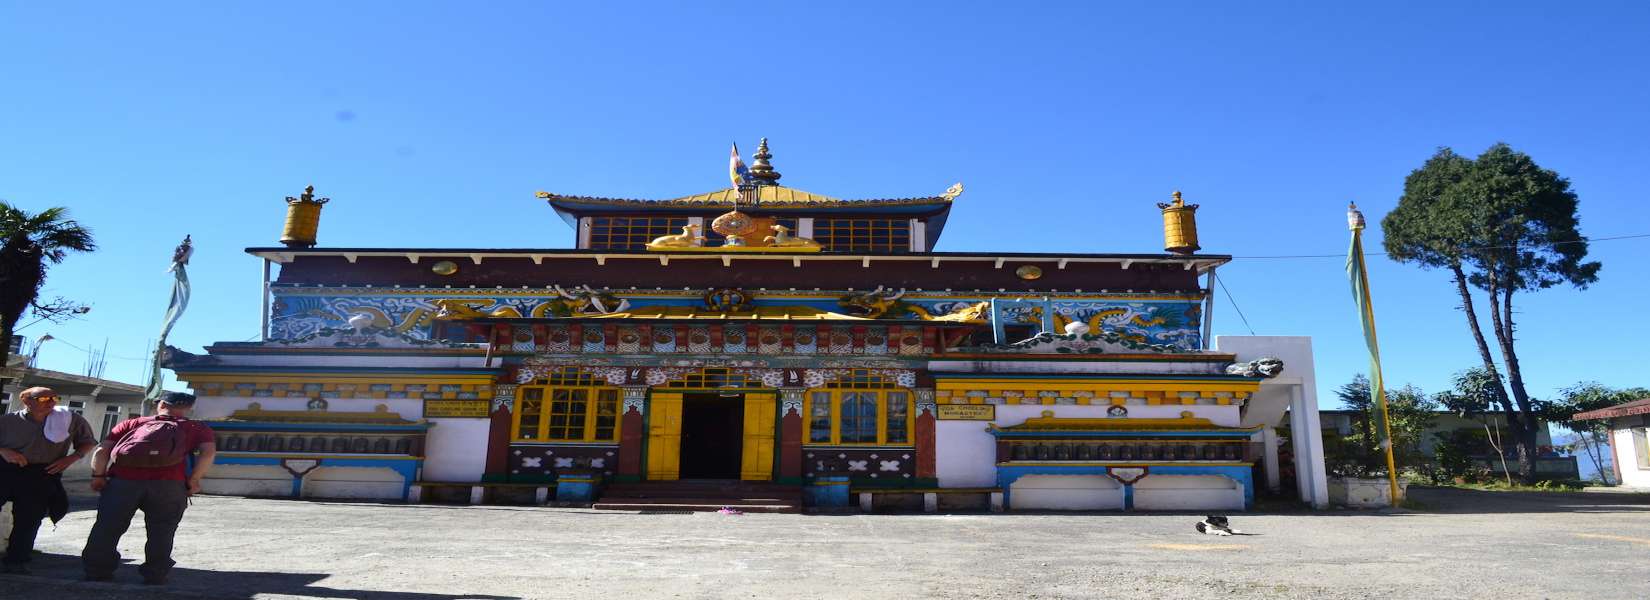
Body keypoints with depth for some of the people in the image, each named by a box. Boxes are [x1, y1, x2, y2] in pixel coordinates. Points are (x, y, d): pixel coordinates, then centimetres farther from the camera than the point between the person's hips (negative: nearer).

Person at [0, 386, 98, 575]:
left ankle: (15, 561, 6)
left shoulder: (71, 419, 3)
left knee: (28, 519, -1)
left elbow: (87, 441, 12)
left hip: (43, 474, 0)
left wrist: (71, 458, -3)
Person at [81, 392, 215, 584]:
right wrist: (193, 480, 4)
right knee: (160, 531, 8)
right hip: (168, 483, -1)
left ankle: (97, 570, 18)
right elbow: (208, 453, -2)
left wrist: (98, 476, 13)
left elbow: (102, 450, 11)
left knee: (108, 526, 13)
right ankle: (155, 575, 8)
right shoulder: (198, 428, 16)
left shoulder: (131, 423, 23)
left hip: (123, 479, 1)